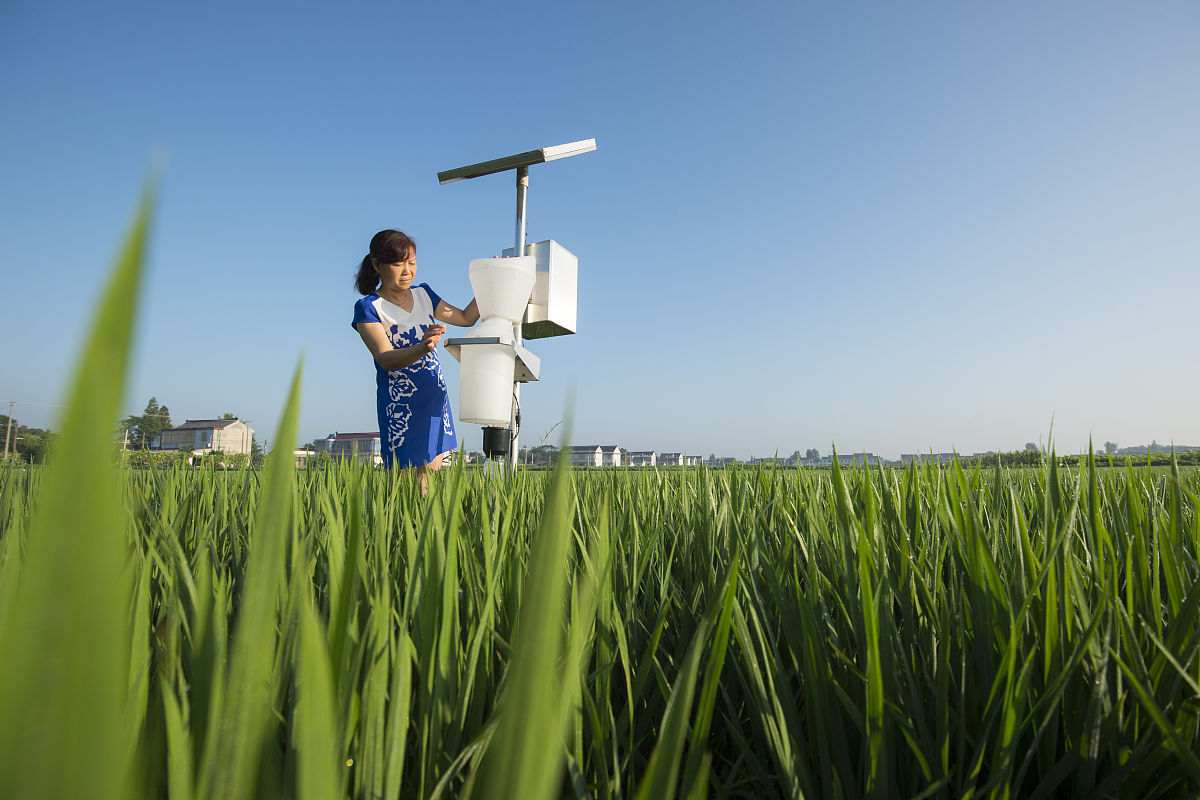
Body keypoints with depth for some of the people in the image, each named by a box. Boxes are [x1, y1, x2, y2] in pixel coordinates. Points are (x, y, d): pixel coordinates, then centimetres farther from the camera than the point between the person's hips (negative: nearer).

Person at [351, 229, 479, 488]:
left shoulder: (423, 294, 10)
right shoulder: (368, 307, -8)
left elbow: (465, 318, 20)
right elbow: (385, 359, -21)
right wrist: (422, 348, -40)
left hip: (436, 397, 5)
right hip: (399, 402, -5)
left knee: (431, 474, 5)